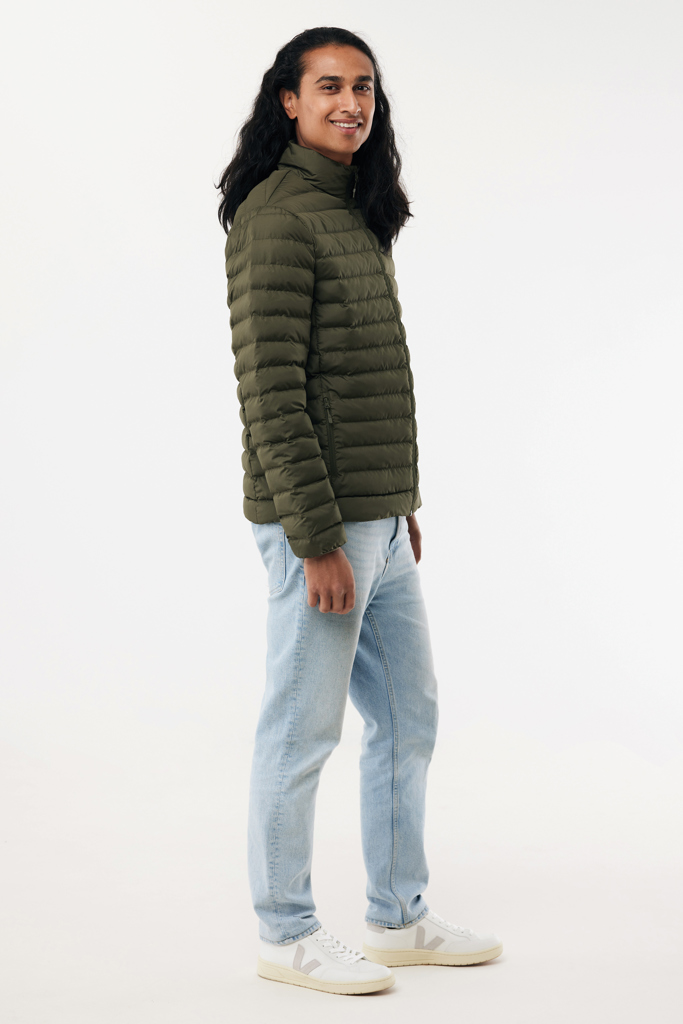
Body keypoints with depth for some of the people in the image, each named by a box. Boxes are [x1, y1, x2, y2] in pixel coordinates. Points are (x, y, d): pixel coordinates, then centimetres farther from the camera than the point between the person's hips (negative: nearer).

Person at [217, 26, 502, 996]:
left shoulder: (357, 215, 16)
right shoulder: (276, 215, -13)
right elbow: (268, 391, -19)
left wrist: (401, 504, 18)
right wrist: (319, 540, -20)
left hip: (380, 519, 10)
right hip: (321, 522, -9)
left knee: (409, 717, 15)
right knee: (303, 729, 2)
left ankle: (399, 918, 28)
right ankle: (286, 935, 17)